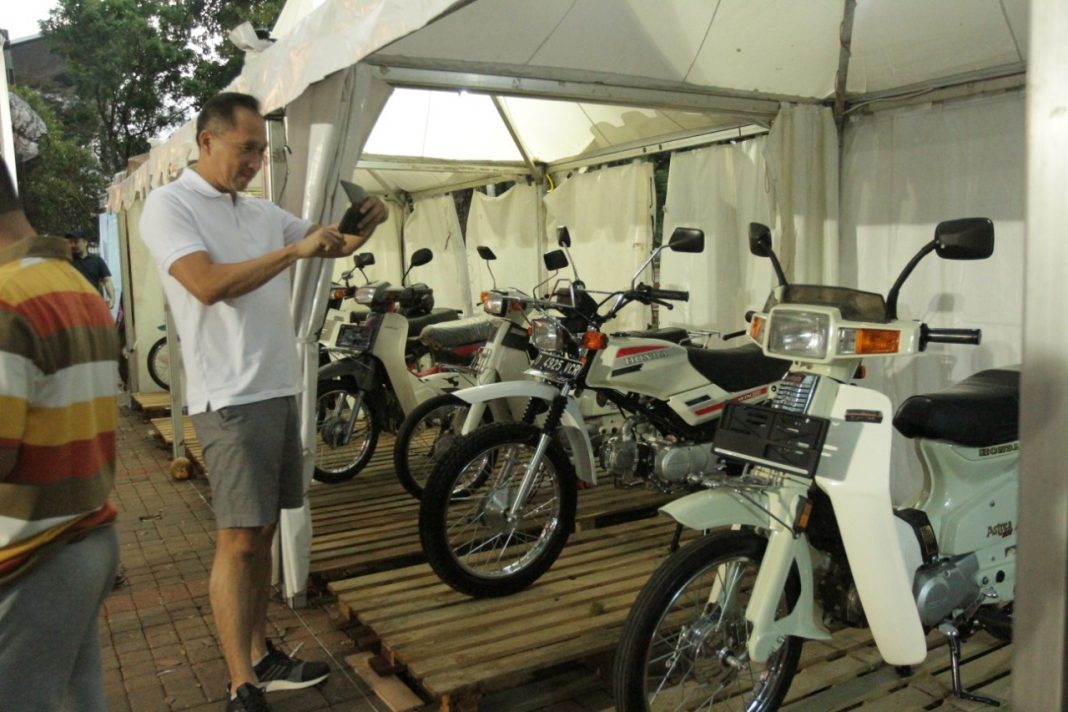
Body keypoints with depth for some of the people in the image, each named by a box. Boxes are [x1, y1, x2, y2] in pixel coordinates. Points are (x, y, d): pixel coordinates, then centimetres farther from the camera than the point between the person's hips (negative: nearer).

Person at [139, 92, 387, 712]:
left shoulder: (263, 213, 16)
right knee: (239, 540, -5)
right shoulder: (169, 205, -5)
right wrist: (293, 251, -17)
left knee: (264, 531, 13)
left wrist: (366, 221, 1)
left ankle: (261, 658, 24)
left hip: (281, 390, 7)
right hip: (231, 398, -7)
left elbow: (337, 245, 23)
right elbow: (208, 284, -19)